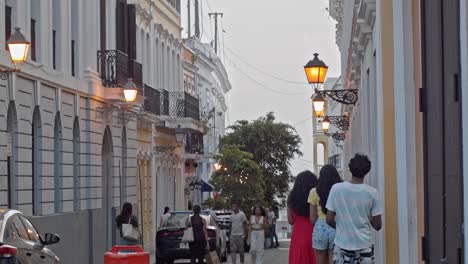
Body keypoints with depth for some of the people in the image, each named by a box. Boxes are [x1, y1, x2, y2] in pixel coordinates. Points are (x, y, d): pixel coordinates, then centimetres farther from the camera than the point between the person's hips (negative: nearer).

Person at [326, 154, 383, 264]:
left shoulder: (336, 189, -6)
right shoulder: (372, 192, -6)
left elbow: (329, 220, -3)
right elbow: (377, 225, -3)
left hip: (342, 244, 0)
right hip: (364, 245, 0)